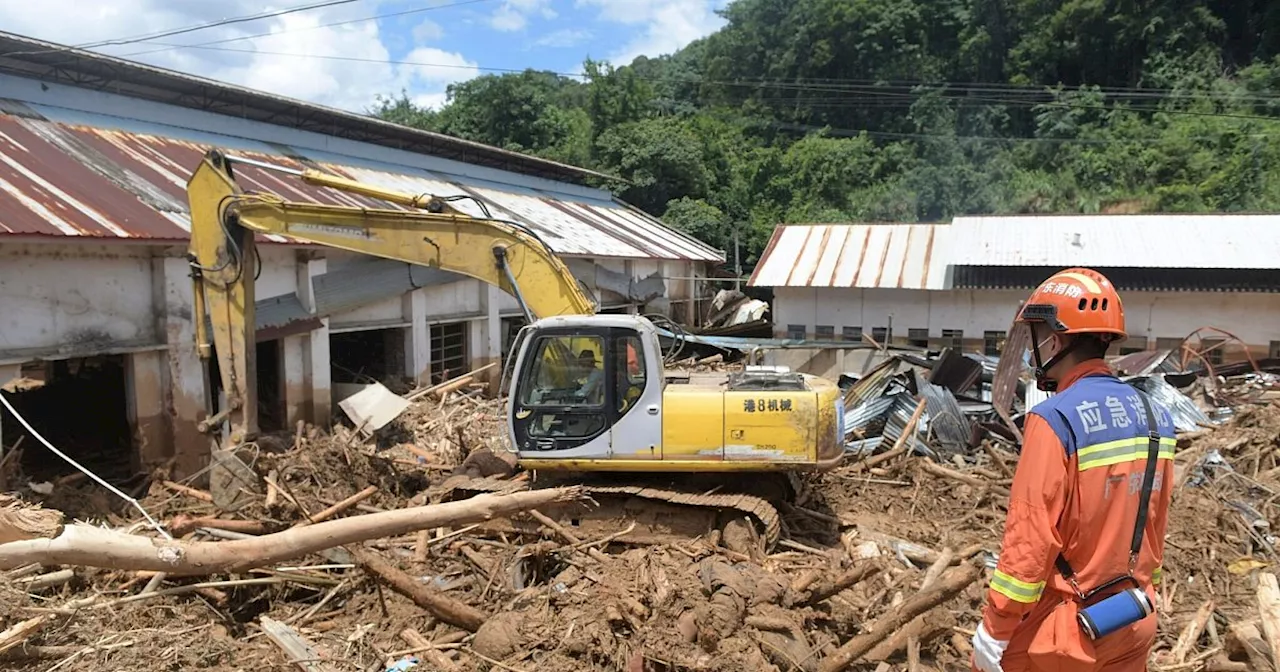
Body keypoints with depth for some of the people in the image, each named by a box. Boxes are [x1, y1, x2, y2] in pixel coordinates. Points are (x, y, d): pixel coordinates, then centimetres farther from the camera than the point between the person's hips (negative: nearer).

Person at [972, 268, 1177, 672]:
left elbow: (1030, 537, -22)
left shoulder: (1056, 420, -23)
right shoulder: (1154, 417, 1)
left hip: (1068, 625, -7)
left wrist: (994, 630, -15)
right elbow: (1155, 525, 10)